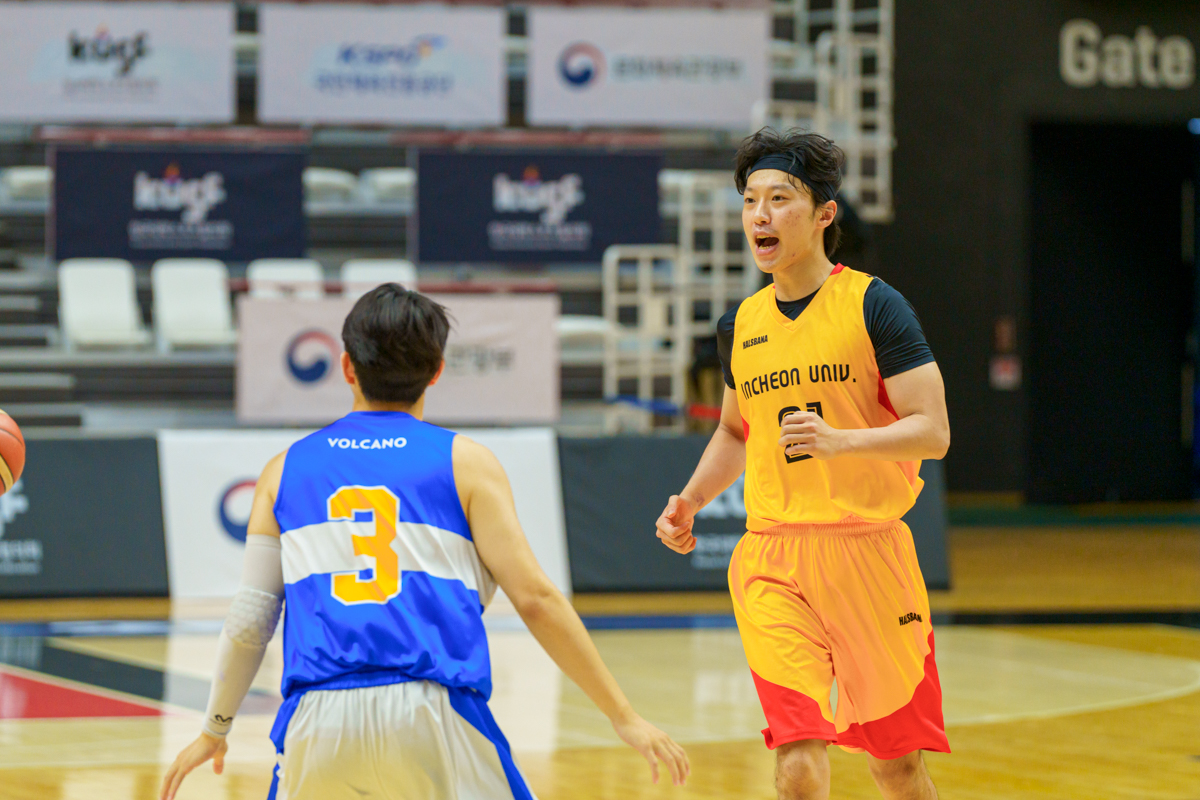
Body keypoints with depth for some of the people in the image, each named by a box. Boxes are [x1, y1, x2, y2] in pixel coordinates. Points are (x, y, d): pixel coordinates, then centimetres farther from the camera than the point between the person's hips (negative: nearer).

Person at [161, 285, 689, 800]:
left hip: (318, 723, 2)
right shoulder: (465, 462, 9)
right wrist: (624, 717, 6)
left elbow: (250, 620, 14)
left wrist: (214, 730, 28)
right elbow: (534, 599, 1)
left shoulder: (287, 469, 16)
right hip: (436, 722, -2)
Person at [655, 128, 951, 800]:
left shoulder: (872, 305, -5)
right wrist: (690, 502, 12)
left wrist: (839, 440, -26)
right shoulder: (741, 326, 11)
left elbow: (933, 432, -11)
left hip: (868, 548, -3)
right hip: (772, 558, 3)